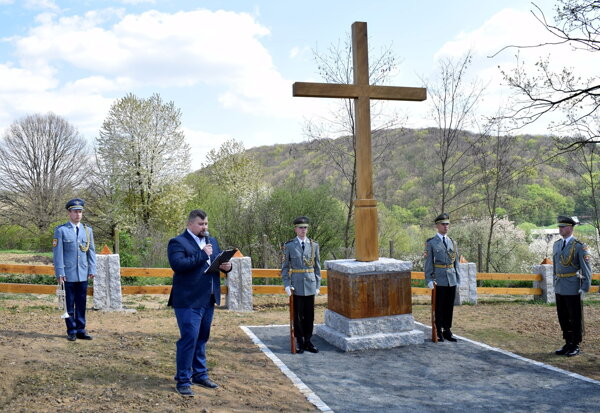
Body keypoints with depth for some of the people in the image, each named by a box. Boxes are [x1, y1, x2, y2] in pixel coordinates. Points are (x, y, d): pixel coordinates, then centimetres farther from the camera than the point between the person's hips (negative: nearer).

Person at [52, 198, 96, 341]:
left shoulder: (88, 230, 9)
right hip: (68, 274, -3)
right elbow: (57, 253, -6)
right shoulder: (61, 230, -3)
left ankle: (81, 330, 17)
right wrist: (59, 273, -10)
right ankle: (71, 331, 15)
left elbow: (91, 251, 11)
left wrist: (92, 270, 3)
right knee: (69, 304, 5)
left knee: (81, 303, 8)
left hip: (83, 274, 4)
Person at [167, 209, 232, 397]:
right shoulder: (177, 242, -8)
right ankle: (183, 380, 6)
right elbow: (177, 264, -23)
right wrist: (202, 254, -20)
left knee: (202, 338, 15)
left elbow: (220, 262, 18)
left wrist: (227, 266, -5)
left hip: (208, 299, 7)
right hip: (188, 300, -7)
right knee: (189, 338, -6)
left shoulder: (212, 241, 15)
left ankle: (200, 375, 28)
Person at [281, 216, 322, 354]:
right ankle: (300, 342, 16)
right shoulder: (289, 246, 0)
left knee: (309, 315, 7)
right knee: (298, 315, 4)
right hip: (296, 286, -2)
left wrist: (317, 285, 5)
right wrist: (287, 285, -8)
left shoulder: (314, 245, 6)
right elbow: (284, 267, 1)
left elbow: (317, 267, 9)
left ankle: (308, 341, 19)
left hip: (310, 285, 2)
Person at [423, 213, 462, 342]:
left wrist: (458, 279, 8)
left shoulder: (453, 242, 12)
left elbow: (456, 262, 14)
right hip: (439, 279, -4)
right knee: (439, 307, 2)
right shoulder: (431, 243, -1)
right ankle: (438, 332, 11)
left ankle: (447, 331, 17)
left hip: (452, 279, 4)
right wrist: (429, 280, -11)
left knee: (450, 306, 8)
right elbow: (428, 262, -5)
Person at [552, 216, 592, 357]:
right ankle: (568, 343, 27)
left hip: (573, 289, -6)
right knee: (563, 318, 14)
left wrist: (585, 288, -13)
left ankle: (575, 346, 16)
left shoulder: (579, 246, -10)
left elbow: (586, 269, -10)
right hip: (559, 288, 6)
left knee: (575, 318, 4)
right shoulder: (556, 245, 10)